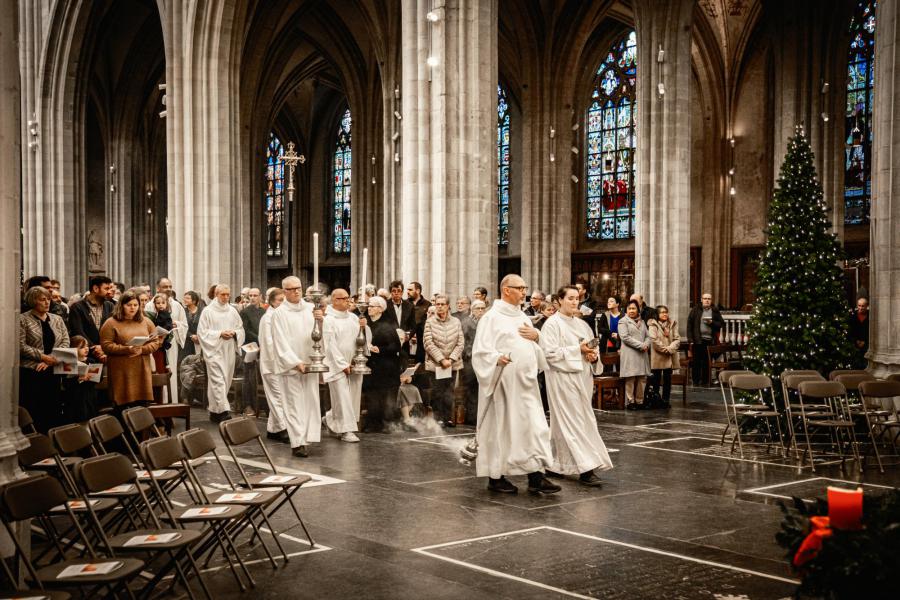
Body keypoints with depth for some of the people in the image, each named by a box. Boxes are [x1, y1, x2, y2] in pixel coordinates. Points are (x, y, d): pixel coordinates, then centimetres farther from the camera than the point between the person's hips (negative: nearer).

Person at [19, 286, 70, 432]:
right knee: (32, 413, -4)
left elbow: (65, 342, 4)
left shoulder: (57, 319, 12)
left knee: (53, 410, 4)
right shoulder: (23, 320, -2)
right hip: (30, 372, -4)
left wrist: (50, 360, -9)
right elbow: (21, 346, -10)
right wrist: (42, 357, -16)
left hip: (53, 371, 4)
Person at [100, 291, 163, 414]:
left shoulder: (146, 322, 12)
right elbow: (106, 345, -7)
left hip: (142, 370, 3)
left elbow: (156, 342, 8)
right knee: (122, 405, -3)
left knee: (142, 405, 3)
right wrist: (126, 349, -18)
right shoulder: (111, 323, 0)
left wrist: (142, 350, -11)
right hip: (121, 371, -3)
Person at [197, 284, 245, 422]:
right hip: (214, 350, -5)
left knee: (226, 381, 7)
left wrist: (233, 333, -7)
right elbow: (202, 332, -6)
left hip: (229, 351, 5)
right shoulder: (208, 311, -2)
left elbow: (241, 329, 15)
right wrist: (220, 333, -14)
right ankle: (223, 411, -20)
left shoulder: (232, 311, 10)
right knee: (218, 380, -14)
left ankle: (214, 411, 18)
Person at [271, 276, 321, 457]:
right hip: (291, 365, -4)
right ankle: (297, 442, -3)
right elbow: (281, 342, -6)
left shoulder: (310, 308, 8)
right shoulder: (279, 313, -2)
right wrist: (296, 362, -14)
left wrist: (320, 320, -23)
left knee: (311, 402, 4)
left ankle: (307, 438, 10)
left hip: (310, 363, 4)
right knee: (295, 404, -3)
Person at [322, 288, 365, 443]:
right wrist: (343, 365, -13)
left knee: (353, 394, 8)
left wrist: (363, 327, -7)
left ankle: (330, 419, 27)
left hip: (354, 364, 6)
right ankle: (345, 430, 3)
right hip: (337, 365, -6)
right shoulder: (329, 320, -9)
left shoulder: (353, 317, 9)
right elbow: (330, 346, -12)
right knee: (342, 397, -5)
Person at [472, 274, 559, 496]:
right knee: (500, 429, 0)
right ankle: (496, 477, 11)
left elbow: (536, 350, 23)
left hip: (525, 383, 7)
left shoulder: (523, 317, 16)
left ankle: (536, 477, 5)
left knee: (534, 427, 2)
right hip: (503, 383, -7)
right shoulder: (492, 317, -7)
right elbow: (481, 350, -13)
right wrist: (498, 358, -29)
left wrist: (536, 335, 2)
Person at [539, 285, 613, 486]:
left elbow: (592, 348, 20)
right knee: (574, 423, -10)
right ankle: (585, 469, -13)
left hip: (582, 377, 7)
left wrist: (593, 355, -4)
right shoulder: (552, 324, -7)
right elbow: (549, 353, -16)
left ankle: (560, 464, 21)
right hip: (562, 378, -7)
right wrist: (578, 350, -17)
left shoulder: (581, 324, 14)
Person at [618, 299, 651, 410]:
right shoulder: (623, 321, 2)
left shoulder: (642, 322, 22)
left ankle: (640, 401, 7)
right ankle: (630, 402, -3)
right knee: (630, 379, -8)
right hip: (630, 354, -6)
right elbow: (625, 337, -10)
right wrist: (641, 345, -13)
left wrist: (646, 345, -5)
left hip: (642, 354, 6)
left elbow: (648, 336, 18)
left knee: (642, 379, 2)